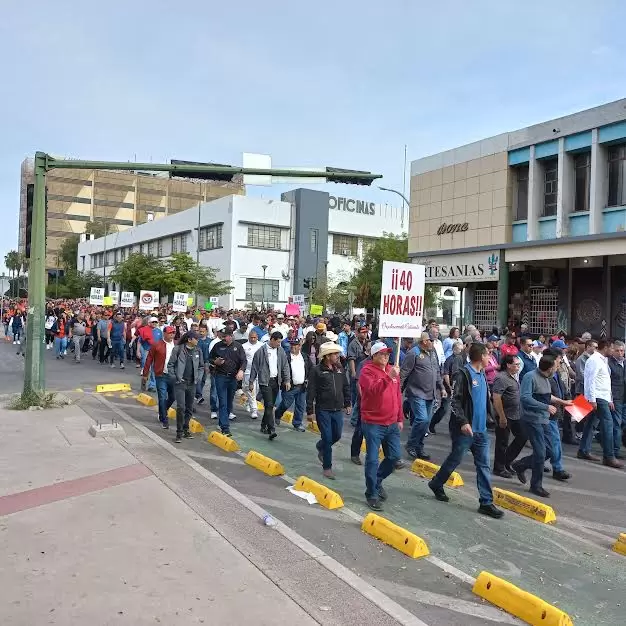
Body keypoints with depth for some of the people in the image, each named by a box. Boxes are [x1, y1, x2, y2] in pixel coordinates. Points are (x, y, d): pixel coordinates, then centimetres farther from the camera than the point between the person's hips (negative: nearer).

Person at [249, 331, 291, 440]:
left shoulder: (281, 351, 7)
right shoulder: (261, 351, -6)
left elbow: (285, 366, 12)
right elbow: (254, 367, -2)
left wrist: (287, 380, 3)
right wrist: (251, 382, -2)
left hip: (276, 381, 5)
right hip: (265, 381, -5)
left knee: (271, 405, 11)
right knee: (269, 405, -11)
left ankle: (264, 426, 26)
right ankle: (271, 430, -14)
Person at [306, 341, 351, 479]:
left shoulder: (340, 369, 6)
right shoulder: (317, 371, -10)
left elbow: (346, 387, 16)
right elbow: (311, 392, -9)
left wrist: (347, 404, 14)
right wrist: (310, 411, -10)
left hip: (338, 410, 5)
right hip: (323, 410, -5)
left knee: (337, 436, 14)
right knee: (327, 438, -2)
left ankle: (320, 447, 45)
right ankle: (327, 467, 13)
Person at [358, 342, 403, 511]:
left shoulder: (393, 370, 10)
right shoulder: (367, 371, -10)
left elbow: (398, 395, 16)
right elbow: (374, 389, -28)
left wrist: (400, 418, 16)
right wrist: (389, 377, -37)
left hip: (392, 424, 7)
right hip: (373, 424, -6)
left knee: (394, 456, 11)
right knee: (372, 460, -2)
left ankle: (377, 481, 34)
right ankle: (372, 495, 12)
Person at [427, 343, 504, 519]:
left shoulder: (482, 374, 11)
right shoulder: (464, 374, -14)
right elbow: (455, 400, -18)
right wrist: (463, 422, -25)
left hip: (481, 428, 7)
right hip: (464, 428, -7)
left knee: (483, 464, 5)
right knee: (455, 460, 8)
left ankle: (486, 502, 10)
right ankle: (436, 484, 30)